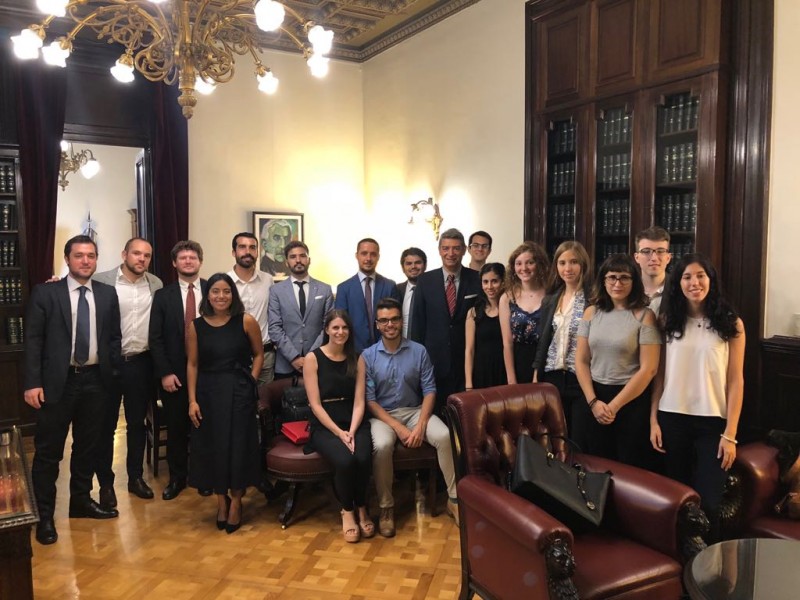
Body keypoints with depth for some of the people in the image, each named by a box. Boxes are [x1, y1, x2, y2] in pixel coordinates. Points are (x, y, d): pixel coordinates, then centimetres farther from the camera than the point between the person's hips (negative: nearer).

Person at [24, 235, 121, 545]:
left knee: (87, 447, 15)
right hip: (57, 382, -3)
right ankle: (45, 515, 18)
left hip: (95, 381, 3)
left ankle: (81, 501, 32)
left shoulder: (107, 294, 6)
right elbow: (33, 341, -6)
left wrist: (113, 374, 3)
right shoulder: (45, 293, -3)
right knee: (48, 451, 5)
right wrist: (32, 383, -12)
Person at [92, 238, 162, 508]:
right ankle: (105, 483, 21)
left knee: (137, 423, 14)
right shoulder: (101, 281, -7)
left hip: (141, 363, 3)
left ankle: (136, 477, 28)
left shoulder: (156, 284, 4)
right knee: (106, 426, 8)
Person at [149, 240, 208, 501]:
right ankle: (177, 478, 26)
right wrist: (164, 372, -8)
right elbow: (155, 338, -1)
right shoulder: (163, 295, 2)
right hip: (174, 373, 1)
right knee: (176, 429, 10)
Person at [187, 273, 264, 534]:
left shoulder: (246, 322, -6)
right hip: (208, 393, 2)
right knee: (212, 447, 8)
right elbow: (192, 364, 0)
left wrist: (250, 382, -4)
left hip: (239, 393, -1)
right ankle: (221, 500, 27)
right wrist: (192, 400, -4)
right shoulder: (196, 326, -2)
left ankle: (236, 502, 21)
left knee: (238, 446, 4)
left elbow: (259, 354, 4)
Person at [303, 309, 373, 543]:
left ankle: (361, 507, 0)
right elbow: (315, 404, -7)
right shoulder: (312, 358, -1)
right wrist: (339, 432, -15)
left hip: (355, 423, 3)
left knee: (363, 459, -29)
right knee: (345, 460, -31)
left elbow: (359, 402, 1)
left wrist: (351, 431, -15)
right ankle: (347, 510, -2)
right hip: (324, 427, -2)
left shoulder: (357, 360, 8)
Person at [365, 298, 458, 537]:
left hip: (415, 411, 2)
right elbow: (369, 400, -8)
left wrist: (421, 425, -17)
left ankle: (454, 499, -11)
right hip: (382, 415, -1)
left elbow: (429, 391, -2)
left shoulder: (419, 351, 0)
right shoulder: (368, 356, -4)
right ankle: (386, 507, -14)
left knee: (444, 436, -26)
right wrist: (398, 427, -17)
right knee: (382, 445, -34)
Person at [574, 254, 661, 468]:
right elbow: (581, 361, 4)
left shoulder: (644, 316, -6)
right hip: (592, 399, 4)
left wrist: (614, 406, -11)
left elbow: (648, 369, -11)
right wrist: (593, 401, -7)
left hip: (632, 401, -3)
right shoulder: (591, 313, 5)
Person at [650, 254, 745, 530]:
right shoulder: (667, 321, 3)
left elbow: (735, 381, -2)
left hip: (712, 421, -1)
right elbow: (659, 374, 5)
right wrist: (653, 420, -1)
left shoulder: (731, 324, -1)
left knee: (708, 501, -3)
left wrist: (730, 434, -6)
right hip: (672, 419, 2)